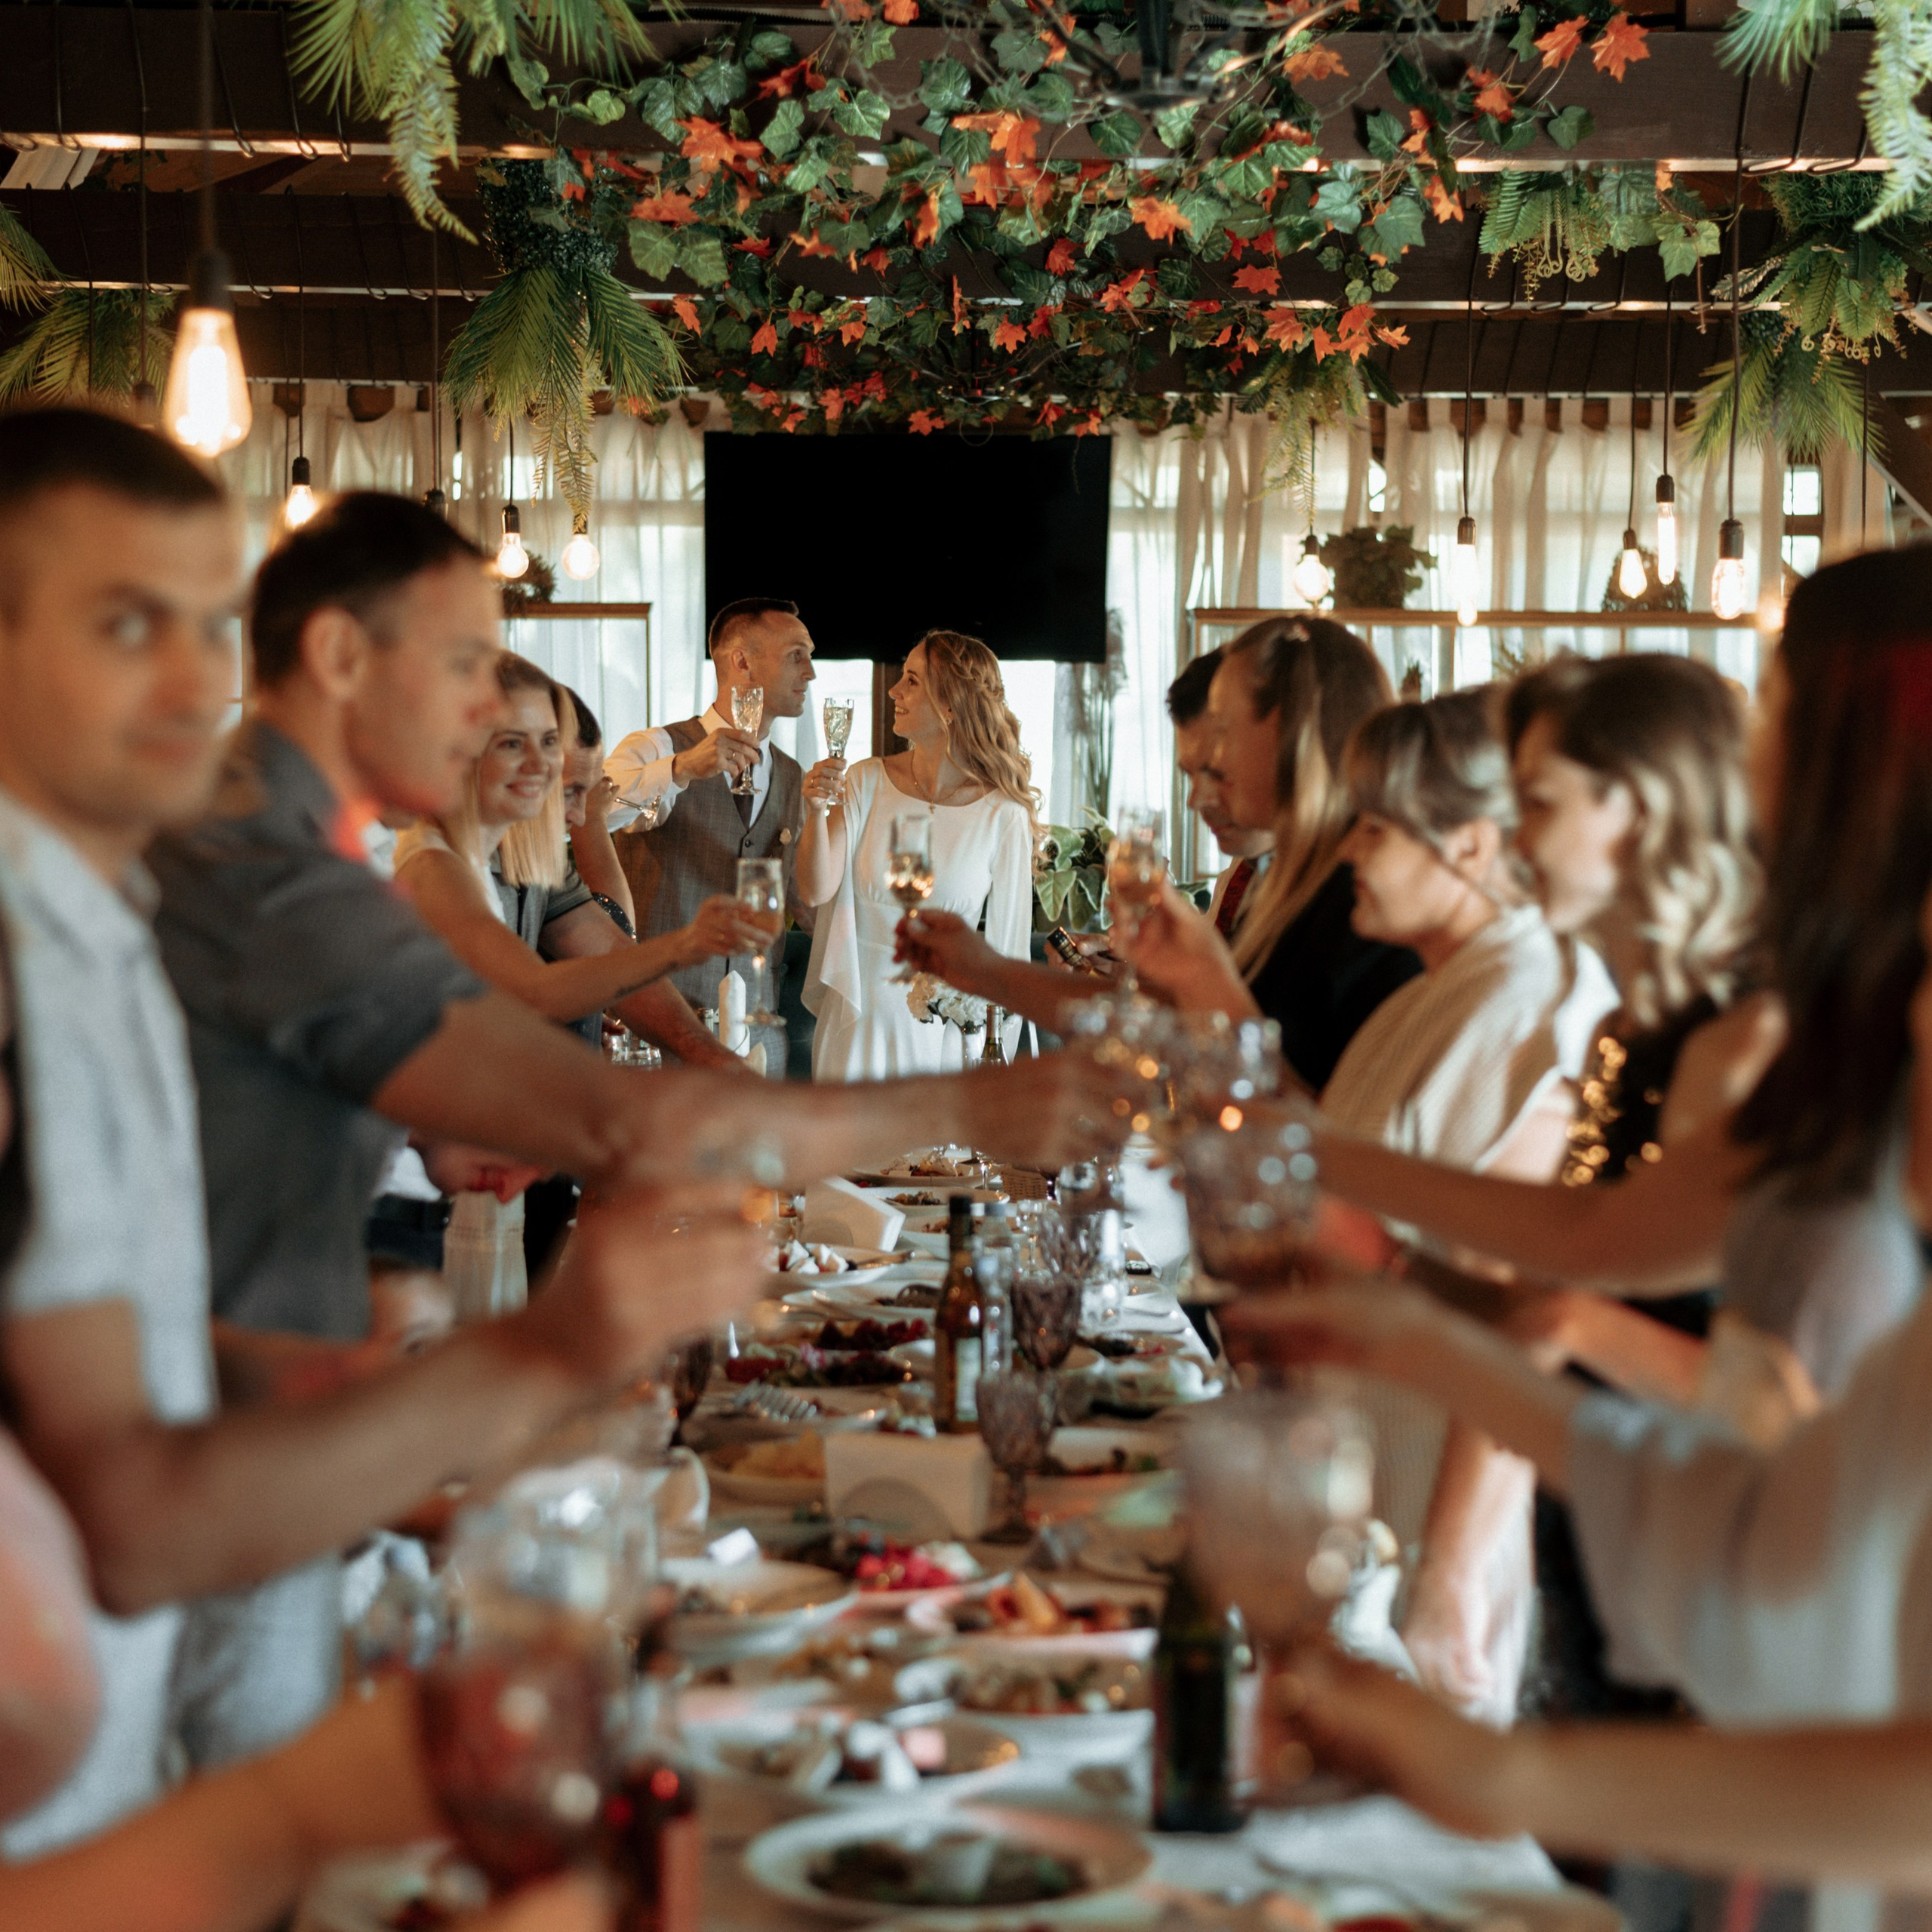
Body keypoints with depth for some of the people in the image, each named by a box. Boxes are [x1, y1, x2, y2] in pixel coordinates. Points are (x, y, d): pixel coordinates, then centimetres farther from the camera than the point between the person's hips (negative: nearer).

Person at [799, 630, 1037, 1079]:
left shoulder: (1004, 815, -7)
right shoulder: (866, 781, -2)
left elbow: (1006, 946, 0)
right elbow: (816, 890, -7)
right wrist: (817, 811, -24)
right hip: (857, 1019, 2)